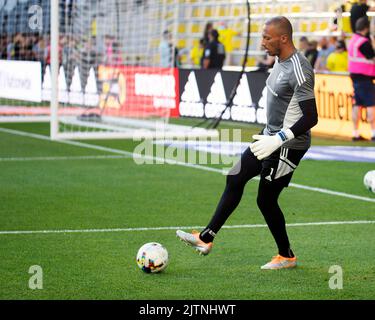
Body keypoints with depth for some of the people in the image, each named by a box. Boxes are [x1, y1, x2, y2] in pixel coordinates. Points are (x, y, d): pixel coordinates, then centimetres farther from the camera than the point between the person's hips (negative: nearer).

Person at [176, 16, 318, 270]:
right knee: (235, 179, 10)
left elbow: (311, 118, -27)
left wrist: (278, 140, -28)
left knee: (266, 200, -1)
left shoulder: (299, 70, -24)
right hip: (272, 138, 10)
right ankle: (207, 238, 16)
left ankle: (287, 256, 19)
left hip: (288, 146, -10)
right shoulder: (280, 61, 7)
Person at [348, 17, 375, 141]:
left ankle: (355, 133, 10)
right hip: (364, 77, -9)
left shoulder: (353, 39, 11)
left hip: (355, 76, 9)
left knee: (357, 105, 9)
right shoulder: (364, 42, -17)